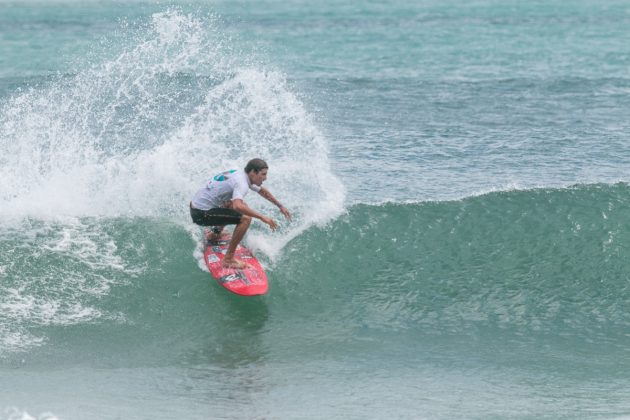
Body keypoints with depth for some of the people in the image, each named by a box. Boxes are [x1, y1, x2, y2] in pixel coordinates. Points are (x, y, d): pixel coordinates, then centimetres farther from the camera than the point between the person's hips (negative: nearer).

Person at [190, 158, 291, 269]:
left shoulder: (242, 175, 8)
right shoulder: (241, 183, -22)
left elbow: (263, 191, 26)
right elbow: (238, 206, -41)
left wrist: (280, 206, 32)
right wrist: (262, 217, -36)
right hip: (201, 214, -10)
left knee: (243, 207, 29)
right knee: (245, 219, -21)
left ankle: (216, 232, 41)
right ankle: (228, 259, -18)